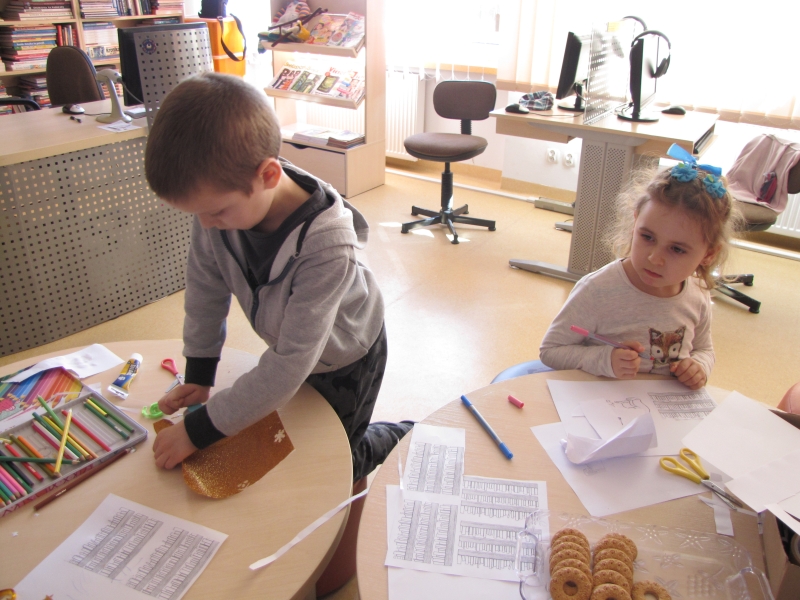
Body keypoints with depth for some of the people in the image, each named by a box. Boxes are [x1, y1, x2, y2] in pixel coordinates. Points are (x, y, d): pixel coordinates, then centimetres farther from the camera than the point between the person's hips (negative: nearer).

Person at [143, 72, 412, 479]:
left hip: (345, 358, -5)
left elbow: (290, 365, -38)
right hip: (287, 347, 6)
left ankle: (397, 438, 38)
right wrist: (198, 376, -6)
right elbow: (205, 287, -11)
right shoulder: (222, 199, -28)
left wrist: (199, 430, -32)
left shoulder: (326, 246, -43)